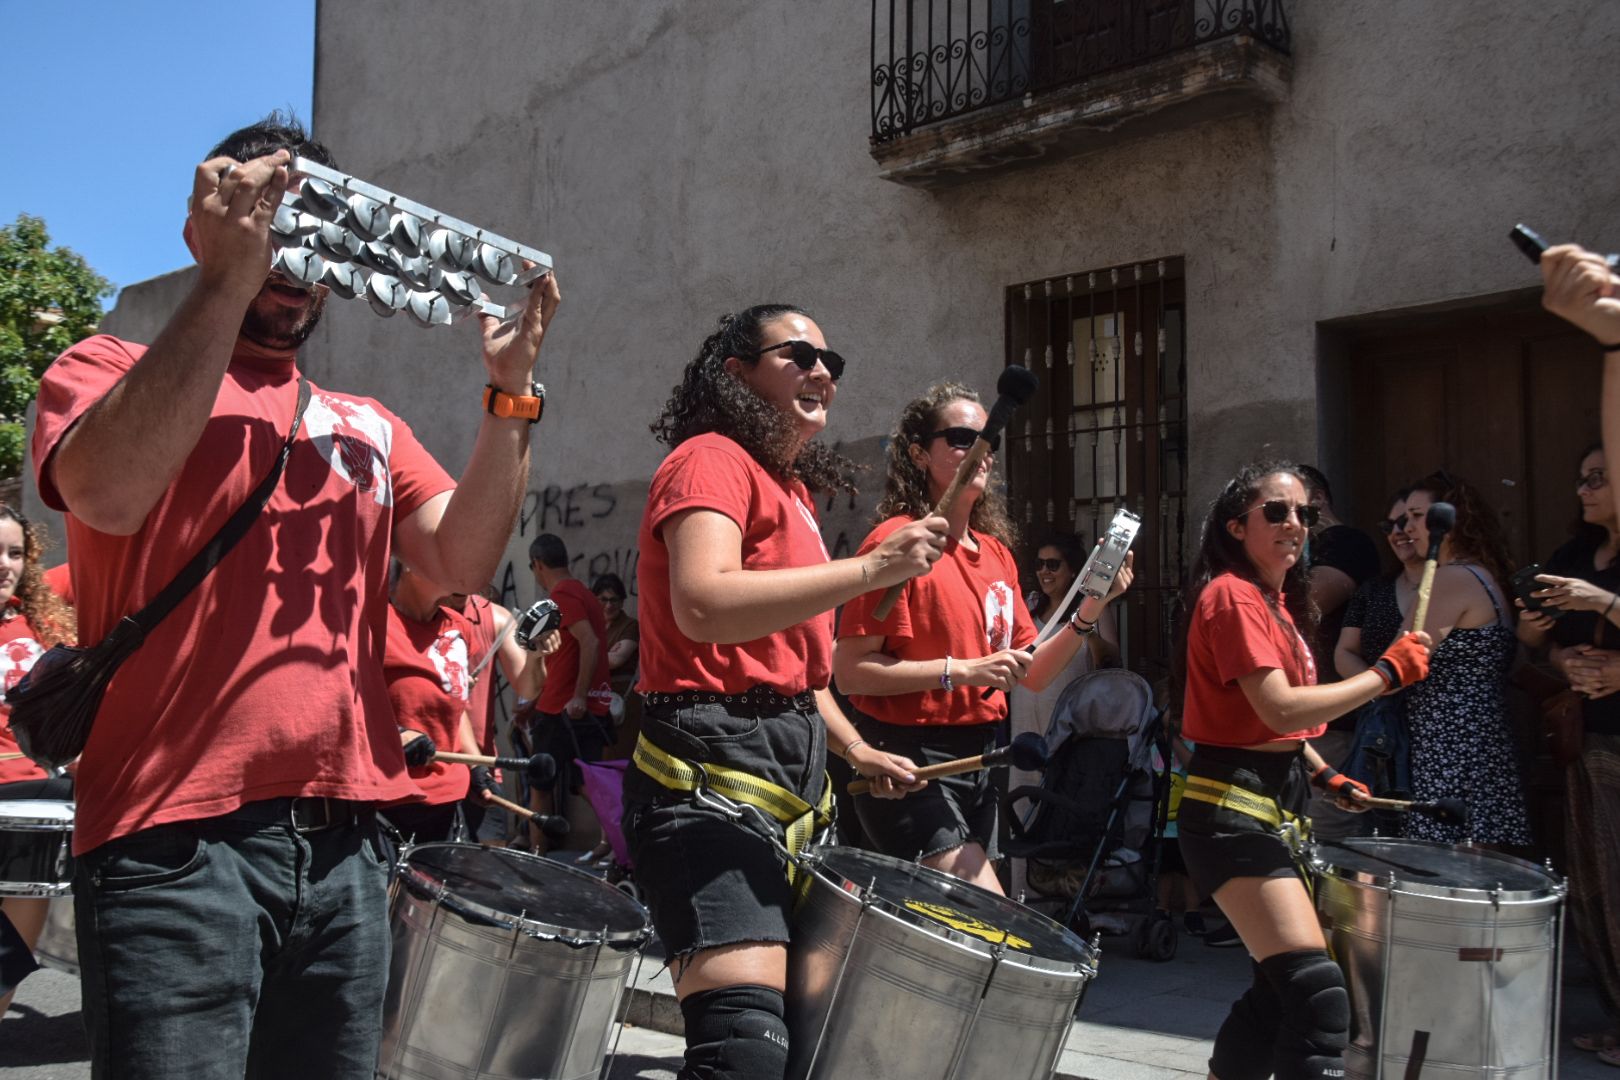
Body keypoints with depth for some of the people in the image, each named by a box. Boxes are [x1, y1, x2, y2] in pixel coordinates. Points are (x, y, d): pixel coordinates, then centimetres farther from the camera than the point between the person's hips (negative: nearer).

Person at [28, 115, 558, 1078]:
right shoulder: (110, 369, 6)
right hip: (176, 841, -5)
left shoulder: (369, 426, 20)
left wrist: (508, 389, -5)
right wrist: (225, 281, -17)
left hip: (345, 843, 5)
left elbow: (464, 558, 6)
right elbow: (109, 494, -16)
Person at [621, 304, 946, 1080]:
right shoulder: (712, 459, -8)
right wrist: (870, 569, -26)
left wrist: (854, 748, 22)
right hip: (711, 771, -11)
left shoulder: (793, 489, 23)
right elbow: (703, 607, -28)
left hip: (788, 774, 11)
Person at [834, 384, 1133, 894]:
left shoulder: (997, 553, 13)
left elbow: (1032, 676, 11)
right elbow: (849, 670, -16)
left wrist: (1088, 613, -3)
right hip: (909, 762, -8)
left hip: (978, 760, 8)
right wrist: (961, 670, -21)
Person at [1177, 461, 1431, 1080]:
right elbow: (1281, 709, -23)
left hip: (1277, 805, 11)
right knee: (1320, 993, -18)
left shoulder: (1277, 600, 18)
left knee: (1282, 987, 18)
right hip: (1233, 808, -11)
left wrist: (1325, 777, 12)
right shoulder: (1231, 595, -13)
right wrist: (1387, 673, -17)